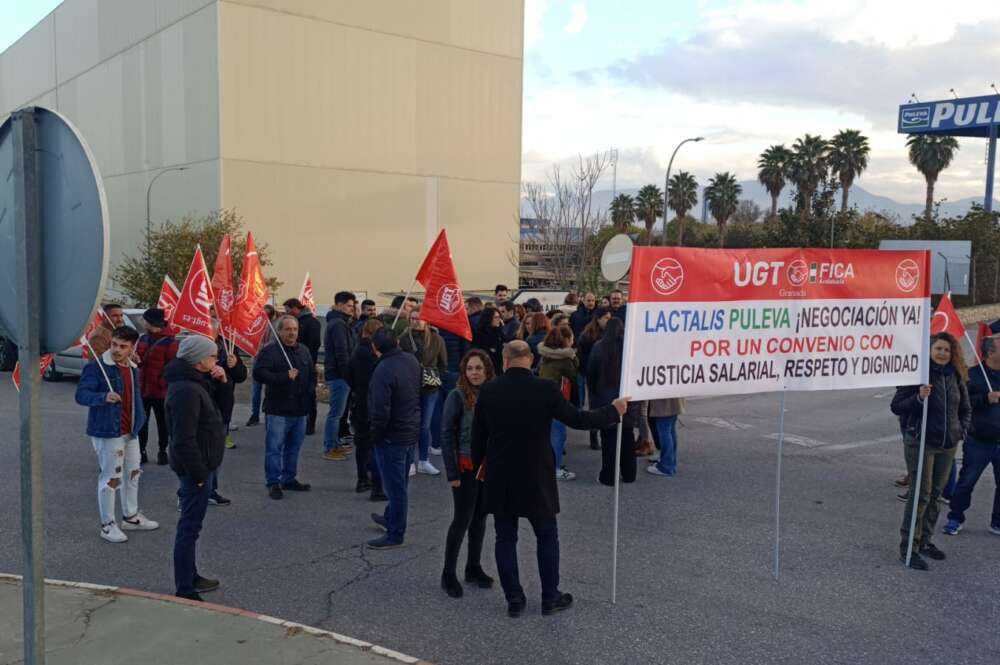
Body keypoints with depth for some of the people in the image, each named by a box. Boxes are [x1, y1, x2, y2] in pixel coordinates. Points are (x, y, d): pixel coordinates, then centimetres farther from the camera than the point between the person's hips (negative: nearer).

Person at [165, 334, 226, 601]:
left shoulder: (195, 383, 9)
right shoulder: (186, 391, -23)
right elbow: (184, 439, -27)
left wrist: (219, 383, 3)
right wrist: (199, 473, -22)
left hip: (200, 465, 11)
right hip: (195, 468, -11)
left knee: (190, 525, 21)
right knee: (189, 527, -3)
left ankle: (190, 577, 35)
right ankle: (185, 591, 4)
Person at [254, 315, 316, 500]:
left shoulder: (304, 351, 14)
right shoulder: (269, 351, -7)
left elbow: (312, 374, 22)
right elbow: (258, 373, -19)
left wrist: (309, 393, 7)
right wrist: (284, 377, -22)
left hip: (300, 409, 6)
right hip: (277, 410, -6)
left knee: (294, 447, 13)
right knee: (274, 447, -2)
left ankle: (289, 479, 25)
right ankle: (273, 483, 8)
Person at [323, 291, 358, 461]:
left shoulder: (336, 322, 18)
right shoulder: (339, 324, -15)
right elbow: (342, 352, -21)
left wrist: (347, 373, 15)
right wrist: (347, 374, -17)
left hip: (335, 373, 11)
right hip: (339, 375, -11)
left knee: (336, 411, 17)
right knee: (336, 412, -6)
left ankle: (335, 443, 26)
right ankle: (329, 449, -1)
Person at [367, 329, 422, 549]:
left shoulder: (383, 370, -25)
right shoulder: (412, 360, 0)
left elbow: (381, 411, -25)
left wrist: (375, 434, -12)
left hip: (392, 436, -9)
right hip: (412, 430, 9)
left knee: (395, 485, 2)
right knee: (400, 481, 23)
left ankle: (395, 534, 12)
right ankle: (391, 517, 42)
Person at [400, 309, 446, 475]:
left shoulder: (436, 339, 0)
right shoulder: (405, 339, -5)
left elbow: (443, 363, 9)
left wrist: (435, 377, 4)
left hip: (430, 388, 1)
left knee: (425, 425, 7)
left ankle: (424, 461, 18)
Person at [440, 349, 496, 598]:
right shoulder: (457, 396, -12)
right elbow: (447, 435, -11)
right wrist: (452, 472, -13)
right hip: (467, 466, -5)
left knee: (480, 518, 13)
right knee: (463, 519, -1)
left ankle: (474, 568, 27)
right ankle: (448, 574, 11)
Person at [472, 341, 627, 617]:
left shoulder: (488, 391, -4)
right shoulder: (545, 389, -12)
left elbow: (478, 435, 2)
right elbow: (576, 419, -6)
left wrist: (478, 467, 19)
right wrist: (613, 411, 8)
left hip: (500, 479, 2)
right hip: (536, 479, -2)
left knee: (505, 539, 12)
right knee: (547, 537, 14)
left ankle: (514, 599, 16)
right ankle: (550, 597, 21)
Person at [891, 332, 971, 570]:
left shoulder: (956, 376, 7)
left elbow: (965, 409, 20)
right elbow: (896, 406, -8)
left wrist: (961, 430, 5)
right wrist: (919, 398, -23)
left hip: (948, 445, 6)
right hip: (921, 443, -6)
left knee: (935, 494, 12)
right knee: (920, 494, -7)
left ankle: (925, 540, 25)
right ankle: (908, 547, -1)